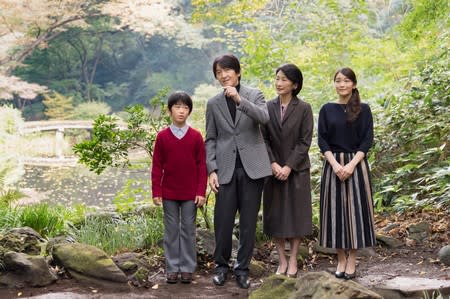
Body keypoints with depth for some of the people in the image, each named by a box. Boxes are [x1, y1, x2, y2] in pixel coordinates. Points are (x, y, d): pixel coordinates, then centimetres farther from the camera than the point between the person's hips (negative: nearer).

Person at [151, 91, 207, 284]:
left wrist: (201, 192, -5)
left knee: (188, 230, 6)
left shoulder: (196, 136, -1)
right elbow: (157, 166, 1)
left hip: (191, 194, 0)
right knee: (171, 231, 7)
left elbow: (202, 165, 0)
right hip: (169, 193, 0)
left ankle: (187, 268, 14)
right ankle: (172, 268, 14)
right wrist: (156, 192, -4)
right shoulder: (162, 136, 0)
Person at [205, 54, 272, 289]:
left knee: (248, 221, 4)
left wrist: (239, 99, -27)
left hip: (252, 167, -1)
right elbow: (210, 139, 7)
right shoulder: (213, 103, 7)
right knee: (223, 220, 1)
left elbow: (264, 117, -17)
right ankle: (221, 265, 20)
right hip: (226, 169, 1)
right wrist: (212, 170, -2)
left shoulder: (254, 95, 3)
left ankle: (242, 268, 17)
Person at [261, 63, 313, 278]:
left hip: (296, 170, -2)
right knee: (275, 214, 5)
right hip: (274, 169, 2)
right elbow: (264, 139, 1)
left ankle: (293, 260, 15)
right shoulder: (268, 107, 2)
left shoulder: (304, 109, -4)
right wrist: (273, 164, -11)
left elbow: (305, 142, -7)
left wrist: (289, 166, -14)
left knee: (296, 213, 4)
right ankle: (282, 260, 16)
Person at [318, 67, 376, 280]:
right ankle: (341, 260, 12)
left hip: (356, 164, -1)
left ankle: (352, 261, 6)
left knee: (355, 210, -1)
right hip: (333, 165, 1)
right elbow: (322, 140, 2)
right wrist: (335, 164, -13)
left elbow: (367, 140, -2)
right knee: (336, 210, 2)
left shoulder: (363, 109, 3)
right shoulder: (327, 109, 6)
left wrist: (352, 164, -14)